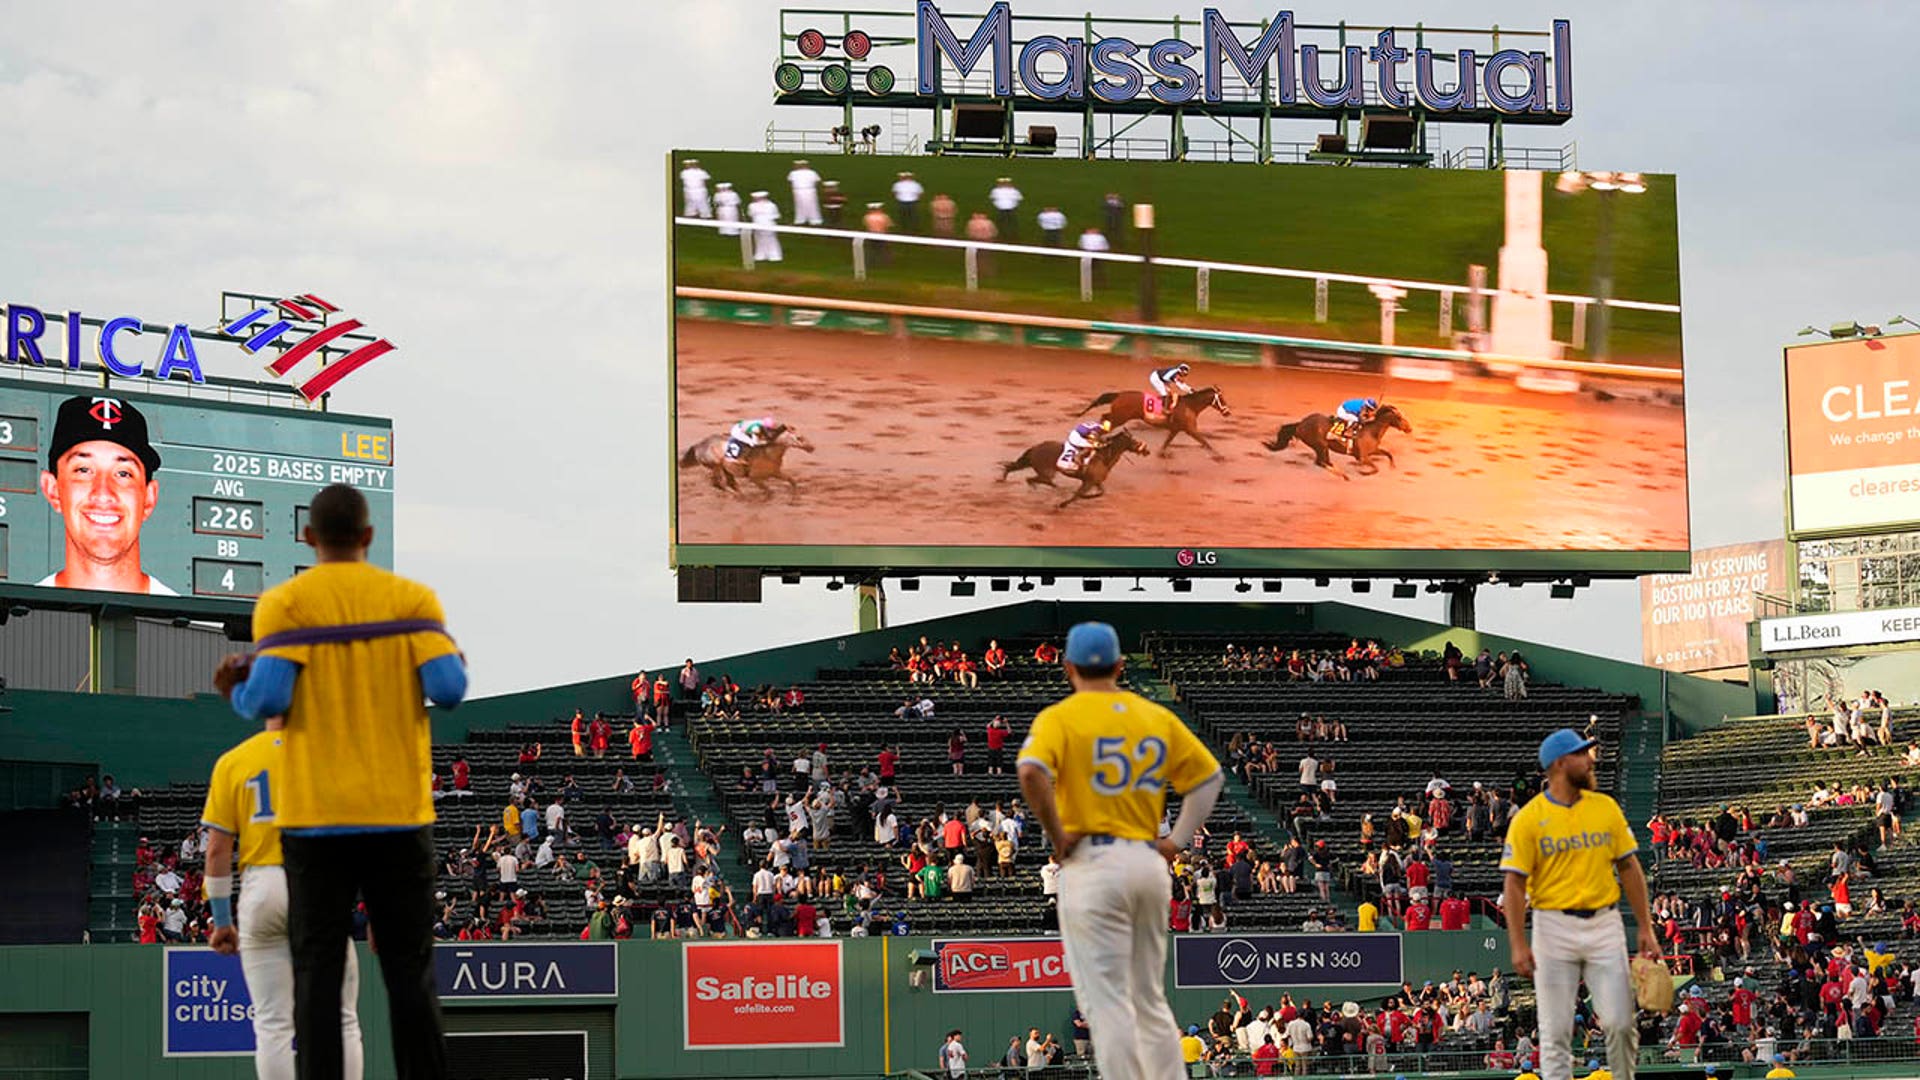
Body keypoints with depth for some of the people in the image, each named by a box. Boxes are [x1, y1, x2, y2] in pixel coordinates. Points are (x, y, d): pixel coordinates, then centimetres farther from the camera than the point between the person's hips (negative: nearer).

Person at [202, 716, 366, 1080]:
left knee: (272, 1023, 3)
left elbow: (218, 849, 3)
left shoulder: (232, 762, 7)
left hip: (261, 888, 1)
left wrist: (221, 921, 9)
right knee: (340, 1019, 4)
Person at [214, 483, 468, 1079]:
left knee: (317, 970, 2)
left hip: (315, 816, -1)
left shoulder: (282, 604, -3)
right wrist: (458, 666, 15)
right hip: (399, 813, 1)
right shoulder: (412, 598, 0)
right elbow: (447, 688, -8)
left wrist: (236, 691, 10)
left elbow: (269, 699, -12)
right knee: (409, 969, 6)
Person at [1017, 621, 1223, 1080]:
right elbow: (1209, 776, 13)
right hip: (1149, 862, 5)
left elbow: (1031, 771, -23)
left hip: (1092, 865, -5)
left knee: (1108, 1005, -4)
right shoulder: (1157, 716, 11)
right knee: (1151, 1000, 15)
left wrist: (1057, 835, -12)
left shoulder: (1060, 717, -4)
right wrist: (1178, 839, 11)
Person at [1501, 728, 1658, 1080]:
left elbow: (1629, 869, 12)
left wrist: (1646, 928, 7)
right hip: (1554, 927, -2)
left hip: (1605, 924, 3)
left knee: (1620, 1022, -4)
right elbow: (1515, 884, -5)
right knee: (1556, 1031, -1)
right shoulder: (1528, 819, -3)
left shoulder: (1606, 808, 8)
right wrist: (1518, 944, -14)